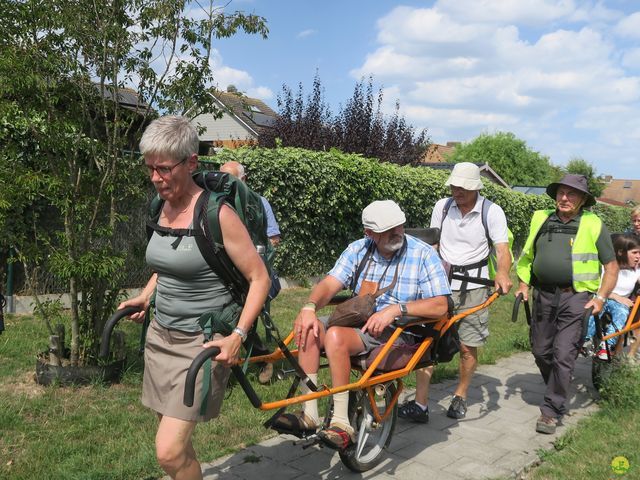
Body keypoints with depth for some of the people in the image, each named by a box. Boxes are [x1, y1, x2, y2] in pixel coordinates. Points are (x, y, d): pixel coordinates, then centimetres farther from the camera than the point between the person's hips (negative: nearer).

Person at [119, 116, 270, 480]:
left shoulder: (216, 213, -17)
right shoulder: (166, 207, 4)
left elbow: (259, 277, -14)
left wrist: (238, 335, -21)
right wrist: (146, 295, 11)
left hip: (202, 342, -7)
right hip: (161, 335, 7)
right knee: (178, 446, 13)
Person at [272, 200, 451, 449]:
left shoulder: (423, 253, -6)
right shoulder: (358, 249, 7)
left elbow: (440, 306, -12)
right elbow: (330, 283, -3)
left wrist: (397, 309, -25)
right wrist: (309, 307, -24)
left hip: (398, 333, -5)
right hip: (358, 322, 5)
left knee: (335, 336, -30)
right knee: (309, 329, -21)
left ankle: (342, 425, -23)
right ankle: (309, 414, -15)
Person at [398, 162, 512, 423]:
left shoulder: (492, 212, -6)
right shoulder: (442, 206, 4)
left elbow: (503, 249, -13)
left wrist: (502, 273, -33)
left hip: (473, 286, -2)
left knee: (468, 347, 5)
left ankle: (460, 396, 29)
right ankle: (420, 404, -4)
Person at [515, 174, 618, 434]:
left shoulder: (593, 225, -1)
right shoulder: (541, 220, 9)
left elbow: (611, 266, 2)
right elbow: (527, 255, 20)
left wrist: (600, 298, -8)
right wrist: (523, 283, 9)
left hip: (576, 298, -4)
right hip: (543, 296, 5)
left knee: (563, 355, -8)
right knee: (541, 352, 12)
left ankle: (552, 410, 4)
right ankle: (559, 392, 37)